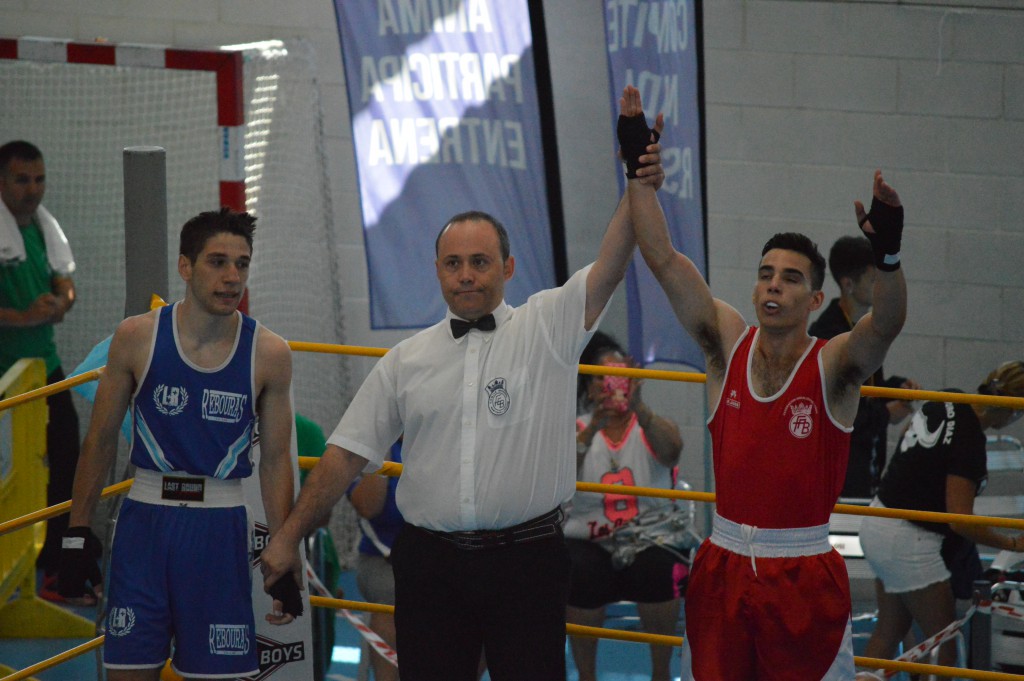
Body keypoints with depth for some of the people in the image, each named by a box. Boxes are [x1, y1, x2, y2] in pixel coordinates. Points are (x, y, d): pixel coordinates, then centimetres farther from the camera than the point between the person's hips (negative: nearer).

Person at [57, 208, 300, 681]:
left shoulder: (269, 354, -2)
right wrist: (77, 536, 4)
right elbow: (100, 441, 5)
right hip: (145, 521, 0)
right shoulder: (137, 337, -2)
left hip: (220, 528, 0)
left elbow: (275, 461, 4)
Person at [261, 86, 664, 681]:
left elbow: (610, 269, -13)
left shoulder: (547, 328, 3)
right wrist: (289, 537, 11)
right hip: (430, 560, 3)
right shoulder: (407, 361, 11)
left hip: (527, 559, -2)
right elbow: (348, 453, 13)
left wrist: (639, 190, -30)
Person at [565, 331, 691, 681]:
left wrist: (638, 408, -36)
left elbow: (671, 450, -18)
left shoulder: (653, 427, 7)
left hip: (653, 536, 0)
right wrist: (594, 426, -29)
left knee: (657, 572, -33)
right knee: (580, 574, -32)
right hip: (589, 539, 0)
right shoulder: (579, 428, 8)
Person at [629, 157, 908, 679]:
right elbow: (662, 258, -2)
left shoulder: (832, 366, -7)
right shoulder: (729, 346, 2)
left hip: (804, 575, -3)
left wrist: (887, 252, -46)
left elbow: (887, 323, -27)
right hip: (723, 566, 3)